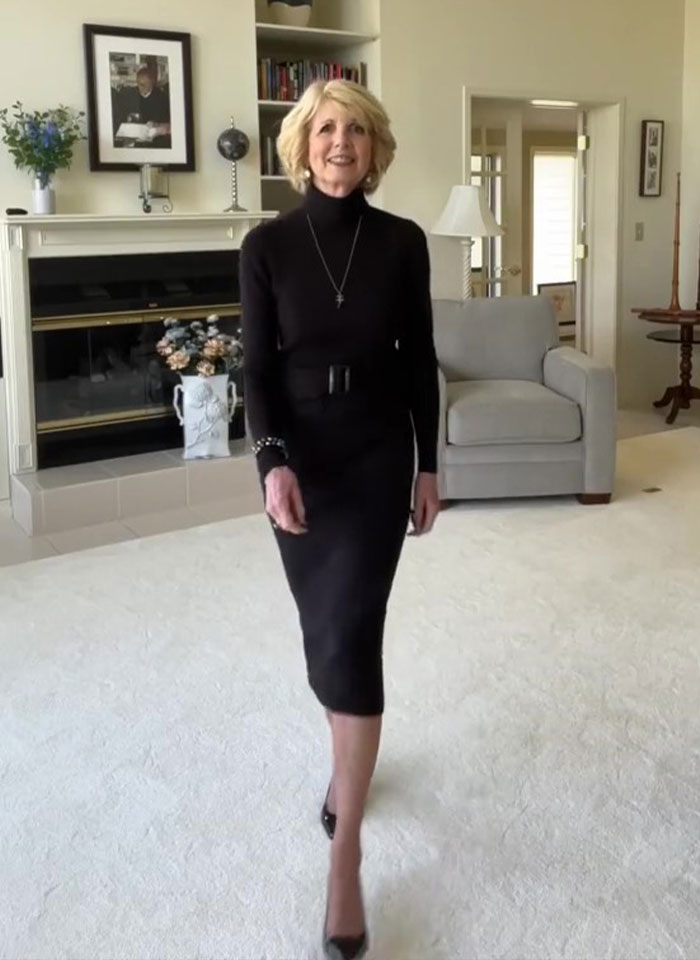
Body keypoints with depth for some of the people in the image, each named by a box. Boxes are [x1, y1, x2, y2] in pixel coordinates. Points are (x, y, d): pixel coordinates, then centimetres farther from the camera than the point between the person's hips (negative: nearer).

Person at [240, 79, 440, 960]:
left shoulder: (402, 242, 0)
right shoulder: (267, 245, -2)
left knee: (352, 632, -10)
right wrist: (273, 461, -20)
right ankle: (348, 759, 40)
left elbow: (419, 360, 4)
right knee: (324, 628, 12)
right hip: (299, 456, 1)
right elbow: (257, 368, -5)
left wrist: (428, 466, 3)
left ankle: (346, 847, -2)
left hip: (378, 455, -1)